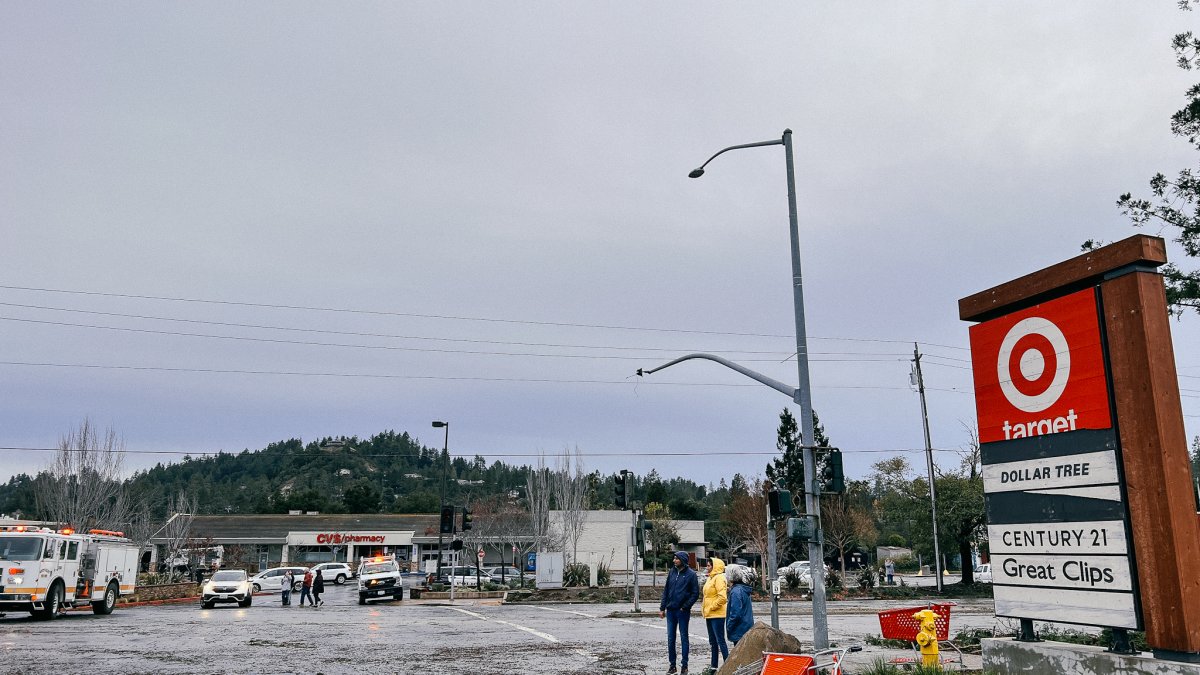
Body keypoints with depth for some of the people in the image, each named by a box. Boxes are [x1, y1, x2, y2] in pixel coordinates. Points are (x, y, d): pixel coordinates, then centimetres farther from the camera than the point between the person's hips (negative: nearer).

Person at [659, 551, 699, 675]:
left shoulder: (691, 574, -8)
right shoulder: (672, 572, 7)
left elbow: (695, 593, -8)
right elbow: (666, 590, 11)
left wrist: (685, 607, -12)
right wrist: (662, 608, 7)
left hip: (683, 611, -5)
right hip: (670, 610, 5)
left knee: (684, 638, 5)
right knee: (670, 638, 8)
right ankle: (672, 665, 17)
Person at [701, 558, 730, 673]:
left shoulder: (719, 578, -15)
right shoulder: (710, 578, 14)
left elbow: (722, 597, -25)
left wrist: (712, 607, -17)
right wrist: (704, 608, 13)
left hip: (717, 615, -10)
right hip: (709, 615, 10)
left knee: (720, 641, -6)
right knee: (712, 641, 15)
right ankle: (713, 665, 23)